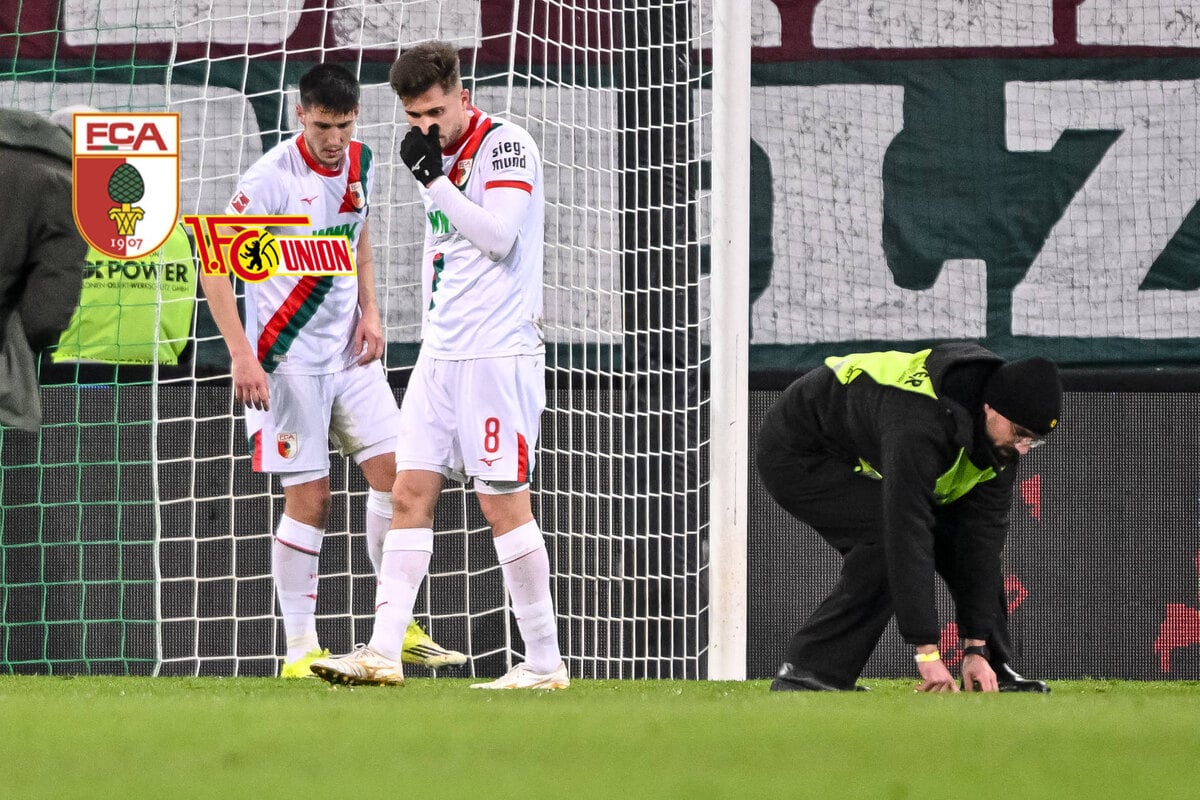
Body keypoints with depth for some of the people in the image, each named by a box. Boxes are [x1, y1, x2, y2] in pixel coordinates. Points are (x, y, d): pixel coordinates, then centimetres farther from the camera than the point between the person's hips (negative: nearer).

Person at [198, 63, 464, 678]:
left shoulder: (359, 164, 4)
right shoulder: (272, 178, -17)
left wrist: (370, 311, 7)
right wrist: (243, 356, -24)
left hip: (349, 351, 6)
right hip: (289, 361, -6)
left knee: (392, 472, 0)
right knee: (309, 498, -6)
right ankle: (299, 650, 1)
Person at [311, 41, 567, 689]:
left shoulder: (506, 144, -8)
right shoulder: (440, 157, 16)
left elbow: (499, 235, -19)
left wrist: (434, 179, -16)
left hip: (497, 351, -8)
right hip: (441, 352, 8)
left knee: (503, 505, -7)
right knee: (409, 495, 2)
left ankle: (544, 663, -1)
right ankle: (383, 653, 0)